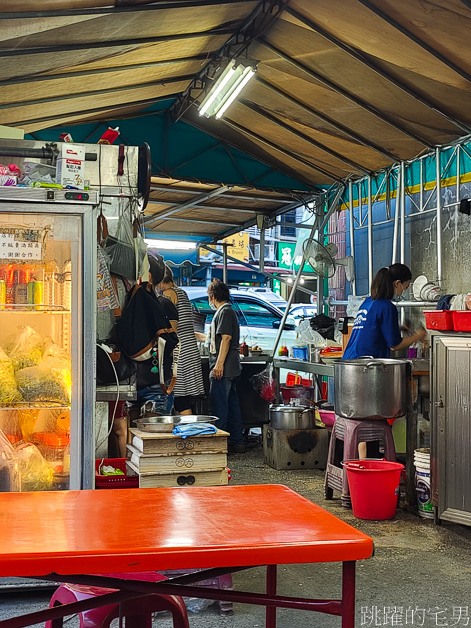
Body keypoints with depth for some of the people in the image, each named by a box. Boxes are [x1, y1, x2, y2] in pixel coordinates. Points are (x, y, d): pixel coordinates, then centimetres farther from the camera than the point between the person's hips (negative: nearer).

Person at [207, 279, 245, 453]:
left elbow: (226, 339, -19)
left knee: (218, 406, -7)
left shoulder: (224, 312, -10)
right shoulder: (227, 311, 22)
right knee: (232, 404, 12)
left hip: (223, 369, -10)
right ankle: (237, 442, 17)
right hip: (231, 369, 10)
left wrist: (219, 364, -23)